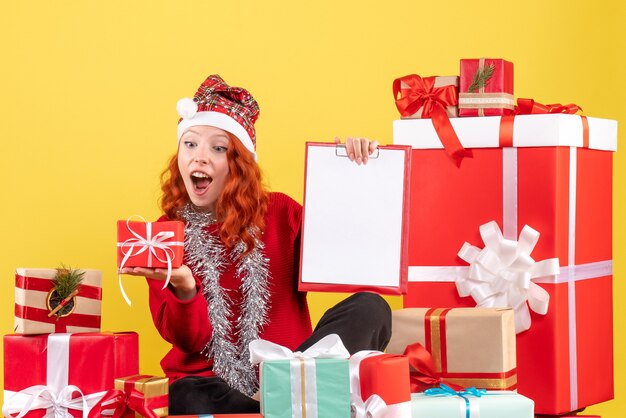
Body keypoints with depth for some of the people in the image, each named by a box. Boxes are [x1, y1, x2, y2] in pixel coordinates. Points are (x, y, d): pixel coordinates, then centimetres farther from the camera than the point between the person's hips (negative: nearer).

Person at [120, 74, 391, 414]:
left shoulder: (279, 213, 7)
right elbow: (189, 341, -4)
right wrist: (184, 289, -26)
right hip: (209, 383, -2)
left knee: (369, 308, -20)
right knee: (189, 400, -39)